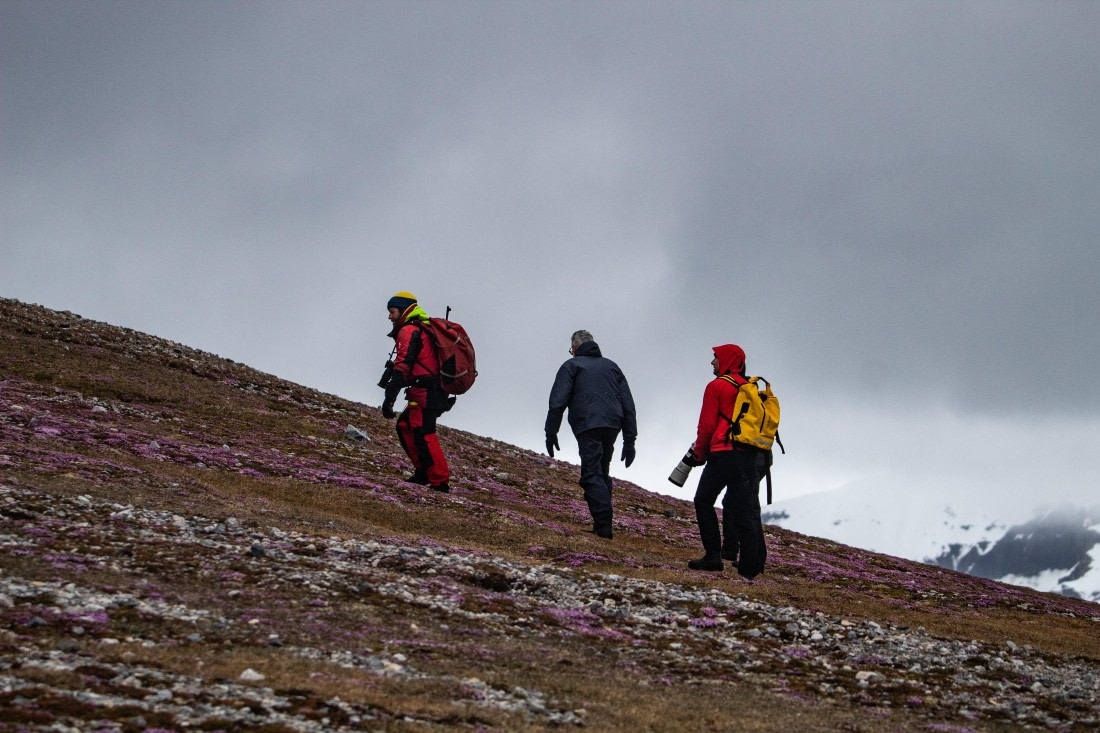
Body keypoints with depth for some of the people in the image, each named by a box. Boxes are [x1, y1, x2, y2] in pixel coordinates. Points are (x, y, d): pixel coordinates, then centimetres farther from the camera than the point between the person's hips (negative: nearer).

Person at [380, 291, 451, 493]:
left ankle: (440, 482, -18)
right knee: (404, 425, 17)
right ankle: (422, 472, 11)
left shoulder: (409, 331, -6)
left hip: (423, 391, -10)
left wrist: (389, 398, -26)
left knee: (423, 434, -13)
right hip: (436, 392, 10)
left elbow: (402, 366, -19)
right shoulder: (424, 330, 26)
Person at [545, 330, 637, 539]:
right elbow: (628, 404, 18)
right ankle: (603, 524, 9)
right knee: (602, 472, 16)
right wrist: (630, 439, 17)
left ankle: (603, 524, -22)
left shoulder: (571, 366, 11)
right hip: (612, 425, 5)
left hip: (587, 426, -5)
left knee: (591, 474, -8)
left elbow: (557, 402, -1)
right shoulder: (611, 366, 25)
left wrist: (551, 433, 1)